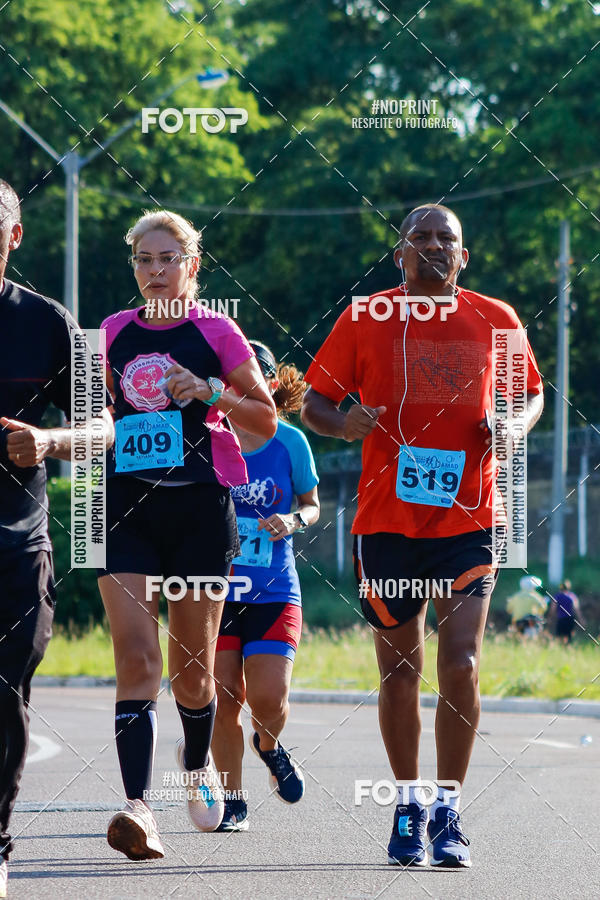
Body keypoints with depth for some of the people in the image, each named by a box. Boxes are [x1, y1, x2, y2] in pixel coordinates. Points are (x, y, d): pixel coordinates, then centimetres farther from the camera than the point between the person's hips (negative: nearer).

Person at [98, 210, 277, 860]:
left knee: (191, 666, 6)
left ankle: (198, 762, 38)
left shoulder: (216, 332, 1)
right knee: (136, 657, -13)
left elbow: (266, 420, 2)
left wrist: (208, 391, -12)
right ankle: (138, 808, -21)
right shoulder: (114, 332, 11)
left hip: (199, 506, -2)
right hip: (125, 506, 2)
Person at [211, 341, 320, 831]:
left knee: (268, 696, -11)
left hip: (273, 590, -1)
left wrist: (292, 521, -9)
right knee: (225, 696, -4)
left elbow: (312, 504, 11)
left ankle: (269, 746, 25)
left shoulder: (289, 441, -1)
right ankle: (233, 801, 12)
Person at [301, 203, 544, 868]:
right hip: (387, 522, 0)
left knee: (461, 665, -11)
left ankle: (448, 812, 0)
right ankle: (408, 807, 21)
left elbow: (531, 393, 19)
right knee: (399, 670, 6)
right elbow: (313, 401, 6)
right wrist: (342, 422, -16)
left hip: (469, 521, 0)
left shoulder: (495, 320, 6)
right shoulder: (365, 319, 2)